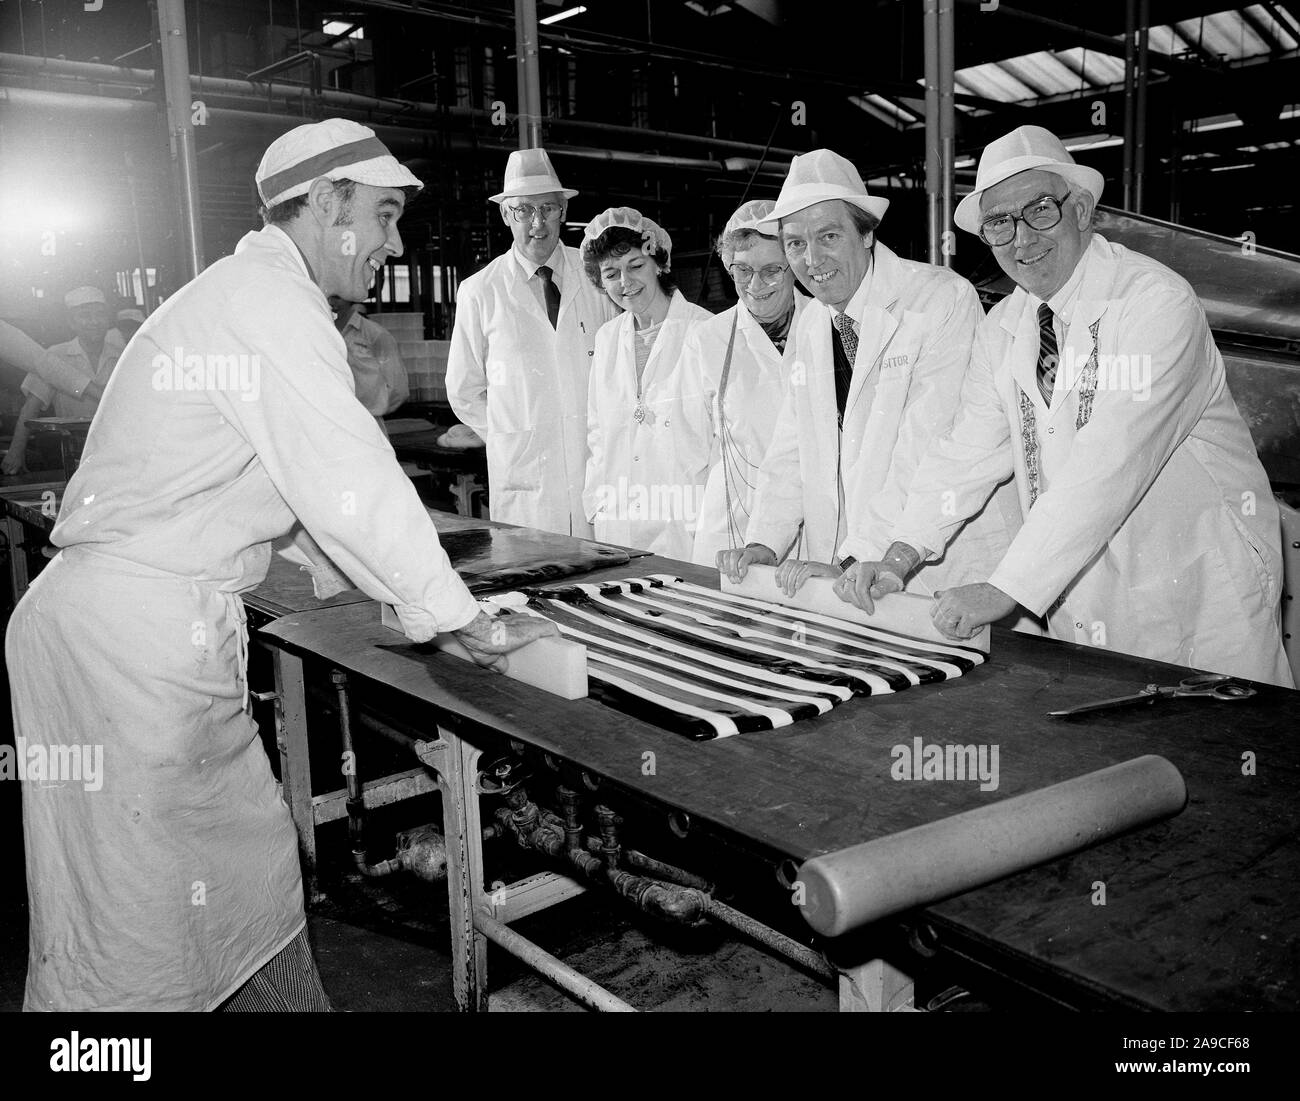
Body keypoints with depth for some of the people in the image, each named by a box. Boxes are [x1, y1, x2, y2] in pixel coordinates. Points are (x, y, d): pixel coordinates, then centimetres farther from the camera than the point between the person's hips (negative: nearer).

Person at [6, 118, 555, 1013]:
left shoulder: (242, 295, 20)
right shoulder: (271, 304, -13)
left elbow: (315, 482, 22)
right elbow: (353, 487, -17)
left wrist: (435, 604, 22)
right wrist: (469, 623, -8)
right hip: (143, 633, -10)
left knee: (252, 864, 17)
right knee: (137, 923, 2)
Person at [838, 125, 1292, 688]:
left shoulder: (1157, 302, -18)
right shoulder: (1004, 326, 4)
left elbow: (1110, 466, -28)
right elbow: (969, 451, 3)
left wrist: (1005, 589, -32)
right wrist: (900, 557, -11)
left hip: (1201, 588, -5)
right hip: (1077, 598, 5)